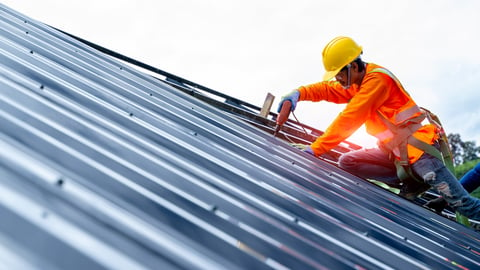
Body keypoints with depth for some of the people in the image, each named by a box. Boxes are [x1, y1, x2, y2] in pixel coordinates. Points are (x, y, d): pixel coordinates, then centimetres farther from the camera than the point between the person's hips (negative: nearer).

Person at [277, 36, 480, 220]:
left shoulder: (377, 79, -19)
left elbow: (349, 119, -24)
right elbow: (326, 89, 9)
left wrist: (316, 149, -23)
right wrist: (299, 93, -13)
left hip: (417, 148, -8)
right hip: (393, 152, 9)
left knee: (462, 203, -8)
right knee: (347, 162, -6)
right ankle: (411, 183, -2)